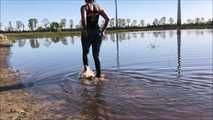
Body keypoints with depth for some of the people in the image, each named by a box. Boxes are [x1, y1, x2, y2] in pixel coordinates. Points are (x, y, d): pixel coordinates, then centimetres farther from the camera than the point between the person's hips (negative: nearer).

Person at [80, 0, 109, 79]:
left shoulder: (84, 7, -1)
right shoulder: (99, 7, 10)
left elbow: (83, 18, -22)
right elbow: (107, 19, -1)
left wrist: (84, 29, -17)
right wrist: (103, 30, 2)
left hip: (87, 32, -3)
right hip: (97, 32, 3)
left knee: (85, 53, 19)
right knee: (96, 55, 12)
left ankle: (86, 68, -2)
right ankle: (99, 74, 9)